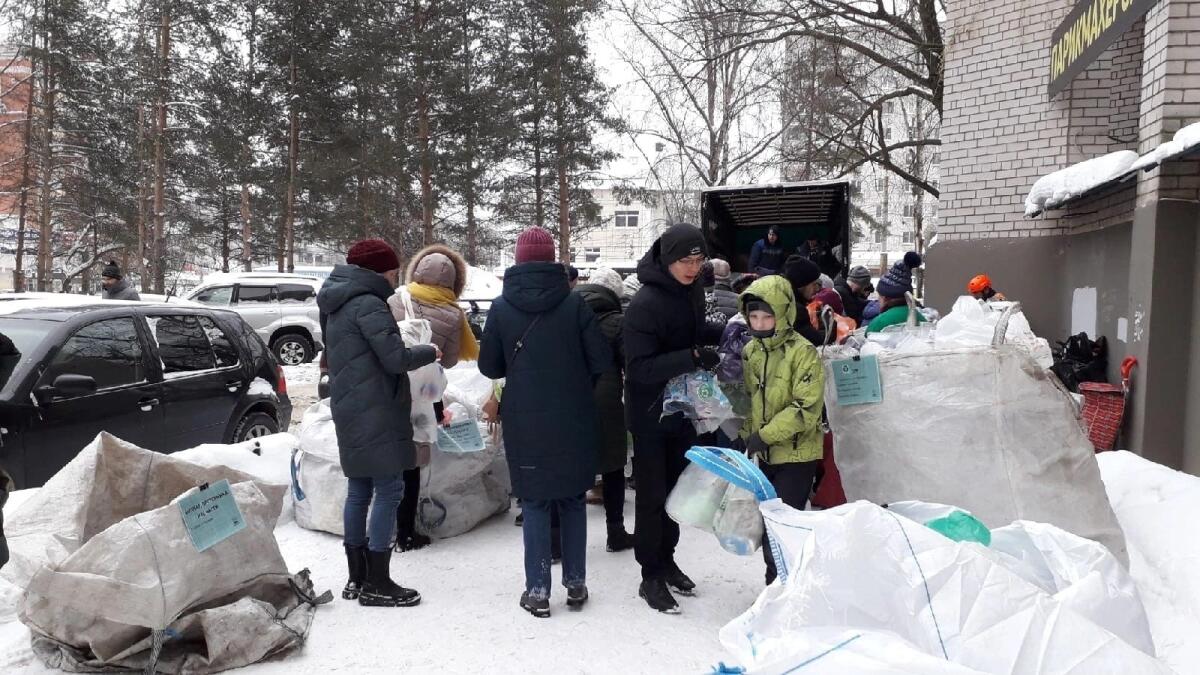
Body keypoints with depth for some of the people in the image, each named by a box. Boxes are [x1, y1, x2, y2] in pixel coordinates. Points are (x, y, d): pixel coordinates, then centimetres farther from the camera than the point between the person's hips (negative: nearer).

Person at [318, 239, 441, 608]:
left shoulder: (338, 307, 18)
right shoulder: (368, 304, -14)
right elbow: (396, 357, -18)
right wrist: (429, 351, 0)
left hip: (351, 413, 10)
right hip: (375, 414, -10)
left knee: (360, 491, 13)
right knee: (389, 490, -6)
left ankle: (357, 578, 20)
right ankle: (376, 583, -3)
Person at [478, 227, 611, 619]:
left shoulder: (502, 307, -5)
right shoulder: (574, 303, -7)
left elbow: (489, 366, 2)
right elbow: (602, 361, -7)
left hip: (524, 421, 0)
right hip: (573, 420, 0)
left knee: (535, 503, 9)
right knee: (572, 499, 14)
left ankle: (537, 591, 10)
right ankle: (576, 583, 21)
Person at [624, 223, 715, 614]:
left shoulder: (693, 291, 3)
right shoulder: (645, 304, -22)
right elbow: (639, 367, -27)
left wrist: (708, 355, 4)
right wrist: (693, 357, -33)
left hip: (682, 409, 7)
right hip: (650, 415, -7)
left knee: (676, 489, 17)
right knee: (652, 495, 2)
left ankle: (666, 560, 33)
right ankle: (651, 577, 14)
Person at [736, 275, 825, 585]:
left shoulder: (803, 352, -15)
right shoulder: (749, 351, 5)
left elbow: (807, 407, -22)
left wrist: (765, 434, -23)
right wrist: (747, 435, 2)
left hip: (796, 455, -7)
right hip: (762, 455, 7)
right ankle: (775, 585, 31)